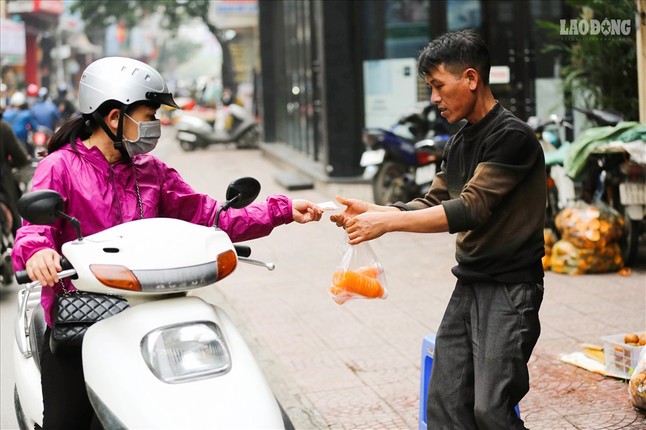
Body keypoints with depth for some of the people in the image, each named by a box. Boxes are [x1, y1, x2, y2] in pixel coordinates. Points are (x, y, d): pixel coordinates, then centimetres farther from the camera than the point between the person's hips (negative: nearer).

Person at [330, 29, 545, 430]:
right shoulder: (459, 144, 15)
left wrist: (386, 222, -20)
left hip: (510, 289, -8)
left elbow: (471, 209, -20)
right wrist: (370, 211, -1)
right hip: (468, 287, 8)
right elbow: (433, 204, 14)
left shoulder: (512, 136, -13)